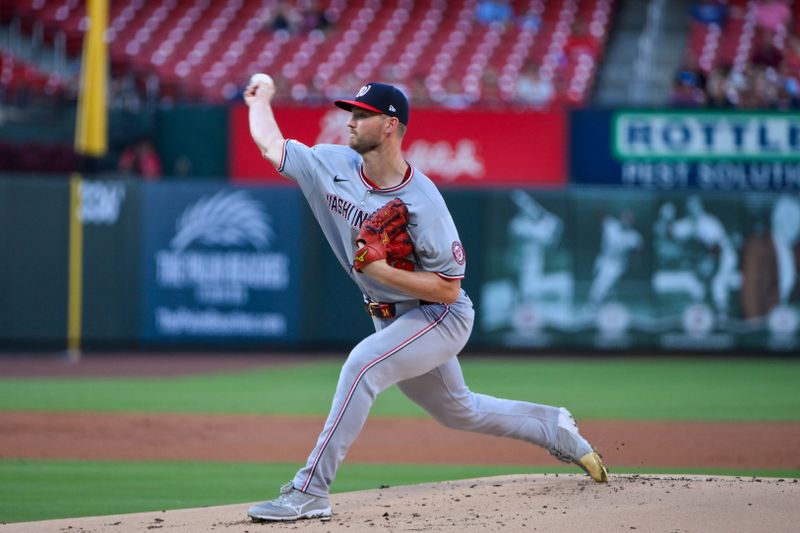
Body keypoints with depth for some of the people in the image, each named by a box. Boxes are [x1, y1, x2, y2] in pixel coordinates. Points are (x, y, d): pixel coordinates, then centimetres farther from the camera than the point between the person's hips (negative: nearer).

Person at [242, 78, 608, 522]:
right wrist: (261, 99, 18)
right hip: (392, 320, 8)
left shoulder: (421, 201, -25)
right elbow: (271, 145, 7)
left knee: (362, 364, -29)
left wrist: (380, 269, -29)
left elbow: (448, 288, -24)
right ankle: (555, 429, 45)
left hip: (441, 318, -8)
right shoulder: (334, 167, -7)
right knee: (458, 411, 21)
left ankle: (310, 492, -29)